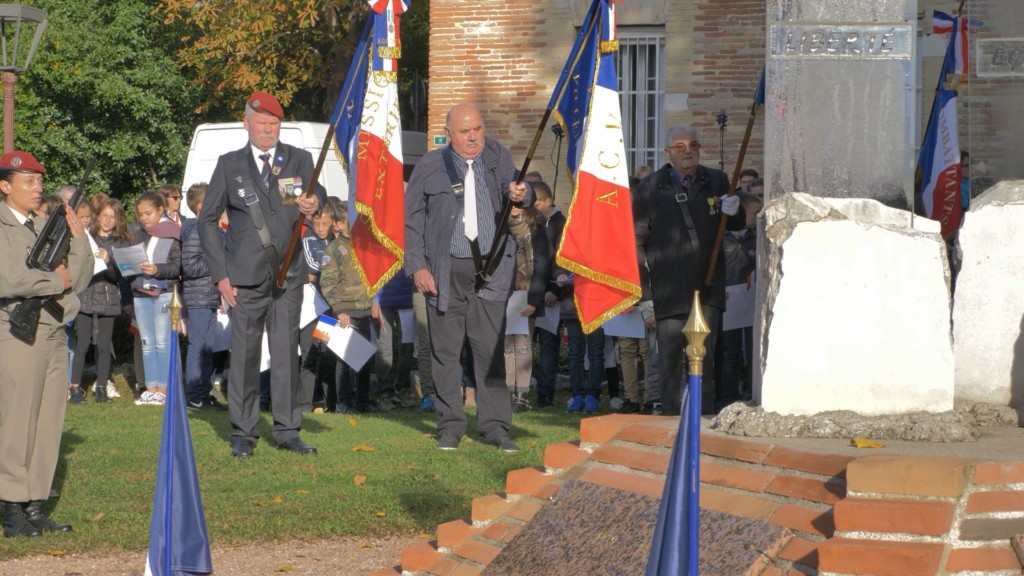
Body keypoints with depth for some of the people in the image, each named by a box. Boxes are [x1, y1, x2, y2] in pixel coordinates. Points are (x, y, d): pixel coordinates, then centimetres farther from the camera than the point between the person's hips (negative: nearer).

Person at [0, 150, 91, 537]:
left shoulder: (44, 229, 17)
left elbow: (79, 281, 15)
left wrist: (78, 241, 2)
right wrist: (56, 280, -9)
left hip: (53, 334, 7)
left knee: (49, 424, 7)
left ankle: (34, 507, 13)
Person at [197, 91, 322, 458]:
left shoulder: (299, 161, 9)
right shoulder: (230, 165, 5)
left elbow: (312, 201, -1)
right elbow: (207, 221, 7)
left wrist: (313, 206, -28)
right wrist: (220, 274, -2)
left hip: (288, 275, 1)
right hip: (246, 277, -1)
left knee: (286, 352, 3)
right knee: (244, 353, -1)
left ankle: (287, 430, 9)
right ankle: (243, 433, 7)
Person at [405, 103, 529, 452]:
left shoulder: (497, 158, 8)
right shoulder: (431, 166, 3)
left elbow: (513, 187, -5)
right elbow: (411, 219, 5)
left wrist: (519, 194, -30)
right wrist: (417, 266, -2)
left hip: (489, 270, 0)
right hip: (445, 272, 0)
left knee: (491, 350, -1)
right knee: (446, 350, 5)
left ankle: (494, 425, 5)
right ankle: (450, 424, 14)